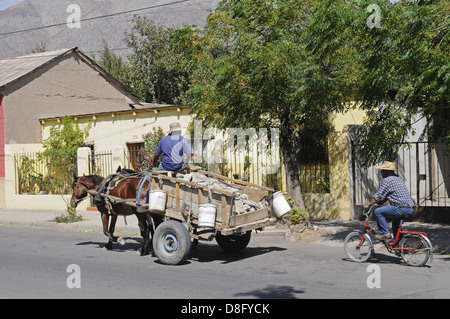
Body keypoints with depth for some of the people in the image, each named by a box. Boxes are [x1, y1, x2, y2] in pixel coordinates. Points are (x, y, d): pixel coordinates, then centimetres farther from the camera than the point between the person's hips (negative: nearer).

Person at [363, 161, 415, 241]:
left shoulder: (387, 180, -9)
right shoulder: (398, 178, 20)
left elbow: (379, 195, -7)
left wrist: (369, 204, 3)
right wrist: (380, 202, 28)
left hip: (402, 209, -10)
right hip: (411, 208, 10)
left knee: (378, 212, -8)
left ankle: (384, 233, -4)